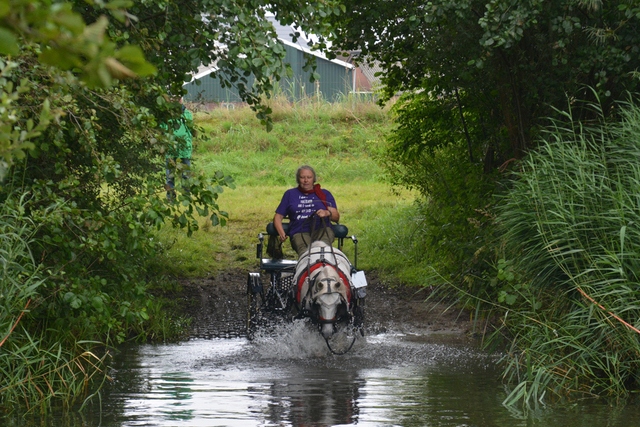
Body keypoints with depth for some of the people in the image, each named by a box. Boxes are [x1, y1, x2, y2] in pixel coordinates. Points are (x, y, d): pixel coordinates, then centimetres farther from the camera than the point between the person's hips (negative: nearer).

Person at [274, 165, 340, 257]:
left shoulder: (325, 194, 25)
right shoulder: (290, 194, 27)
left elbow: (336, 217, 16)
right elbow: (278, 217, 22)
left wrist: (327, 213, -9)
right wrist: (281, 234, 2)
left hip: (323, 229, 0)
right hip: (300, 233, 0)